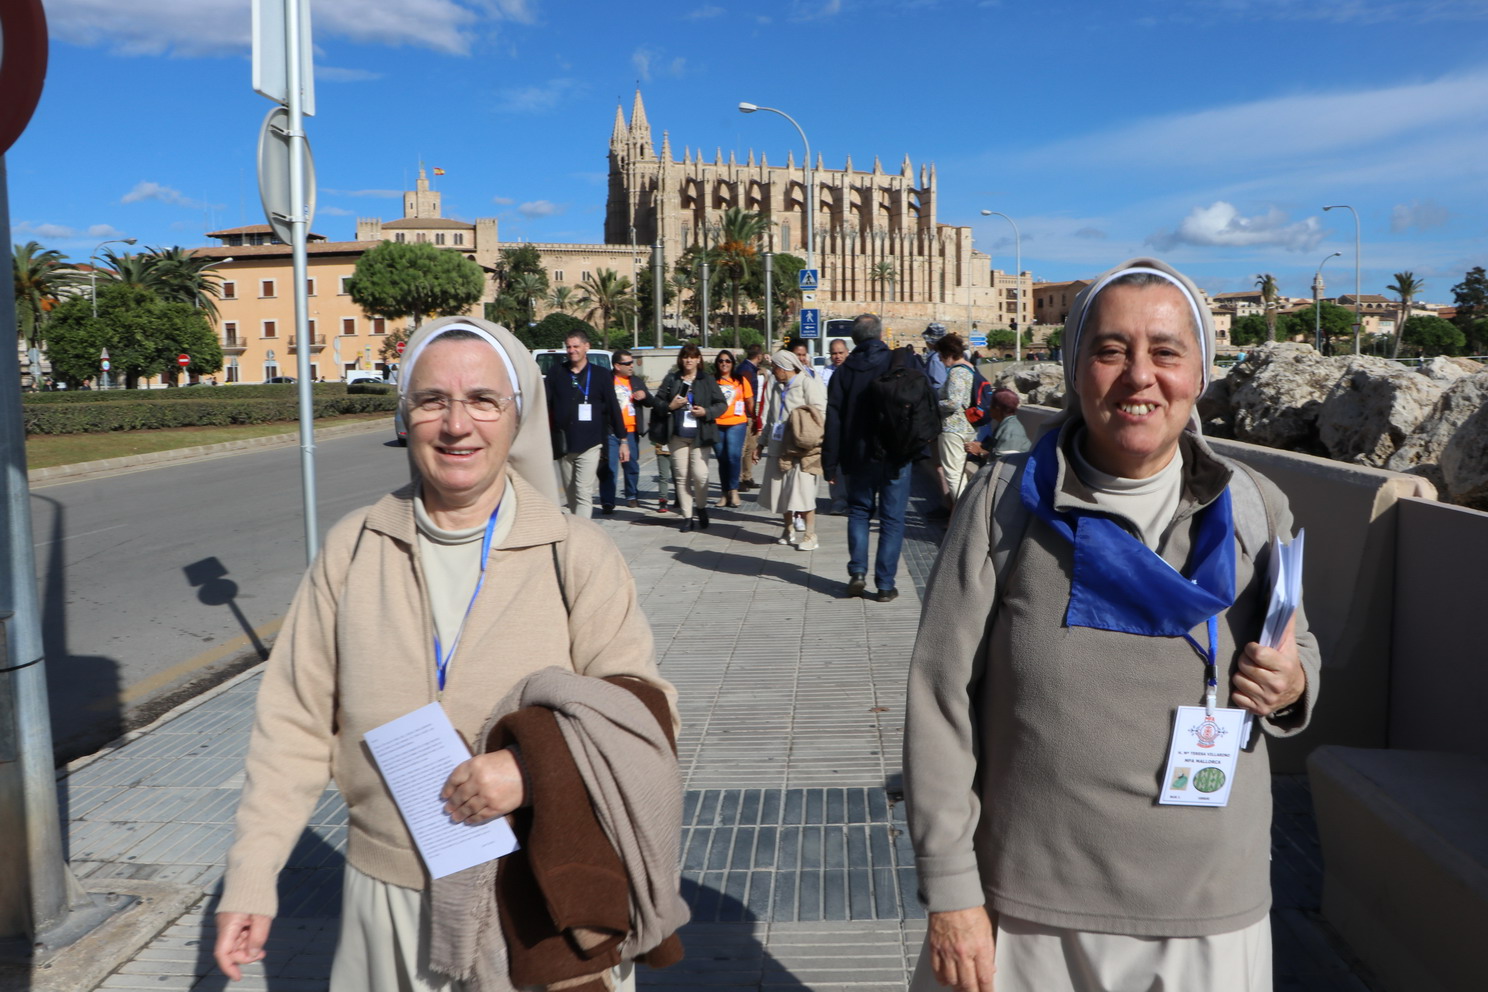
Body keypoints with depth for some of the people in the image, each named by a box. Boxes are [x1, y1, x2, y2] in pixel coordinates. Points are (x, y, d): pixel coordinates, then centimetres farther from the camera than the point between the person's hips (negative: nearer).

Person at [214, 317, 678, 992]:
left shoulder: (577, 556, -9)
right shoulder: (352, 549, -1)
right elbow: (295, 722, 2)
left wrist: (534, 767, -26)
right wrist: (251, 878, -1)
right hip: (385, 888, 2)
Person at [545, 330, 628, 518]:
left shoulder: (600, 375, 4)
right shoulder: (556, 373, 7)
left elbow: (613, 408, 4)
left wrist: (623, 440, 1)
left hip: (589, 444, -3)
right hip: (563, 445, 3)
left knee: (584, 494, -11)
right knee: (571, 495, 11)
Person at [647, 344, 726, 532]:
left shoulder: (707, 380, 4)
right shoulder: (671, 379, 7)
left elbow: (721, 404, 4)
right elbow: (656, 401, 9)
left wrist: (706, 412, -12)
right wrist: (669, 406, -10)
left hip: (700, 435, -2)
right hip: (677, 435, 2)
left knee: (700, 474, -9)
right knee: (681, 476, 3)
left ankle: (701, 507, 18)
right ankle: (686, 516, 12)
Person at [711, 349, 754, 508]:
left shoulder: (741, 381, 5)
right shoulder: (711, 381, 3)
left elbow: (749, 402, 12)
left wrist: (753, 420, 18)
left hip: (736, 424, -1)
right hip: (716, 425, 1)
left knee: (733, 455, -17)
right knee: (722, 459, 8)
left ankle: (734, 489, -4)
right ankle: (726, 493, 18)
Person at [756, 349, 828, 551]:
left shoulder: (808, 384, -7)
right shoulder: (778, 387, 17)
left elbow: (821, 415, -13)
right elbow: (771, 417, 23)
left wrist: (814, 441, -19)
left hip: (802, 451, -8)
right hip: (780, 448, 8)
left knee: (802, 492, -10)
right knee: (781, 491, 11)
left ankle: (810, 536, -4)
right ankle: (789, 531, 25)